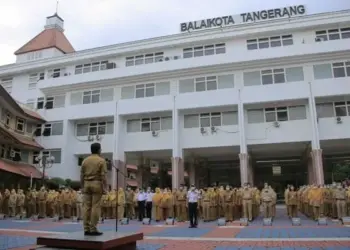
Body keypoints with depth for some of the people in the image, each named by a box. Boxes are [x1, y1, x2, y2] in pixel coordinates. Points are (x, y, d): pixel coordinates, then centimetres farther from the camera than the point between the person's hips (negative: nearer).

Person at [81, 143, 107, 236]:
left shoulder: (85, 160, 10)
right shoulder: (101, 160, -5)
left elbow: (81, 176, 10)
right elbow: (103, 176, -10)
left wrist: (82, 187, 16)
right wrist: (105, 188, -7)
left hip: (87, 184, 5)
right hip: (97, 184, -5)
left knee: (87, 207, 5)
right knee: (95, 207, -4)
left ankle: (86, 229, 7)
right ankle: (93, 229, -3)